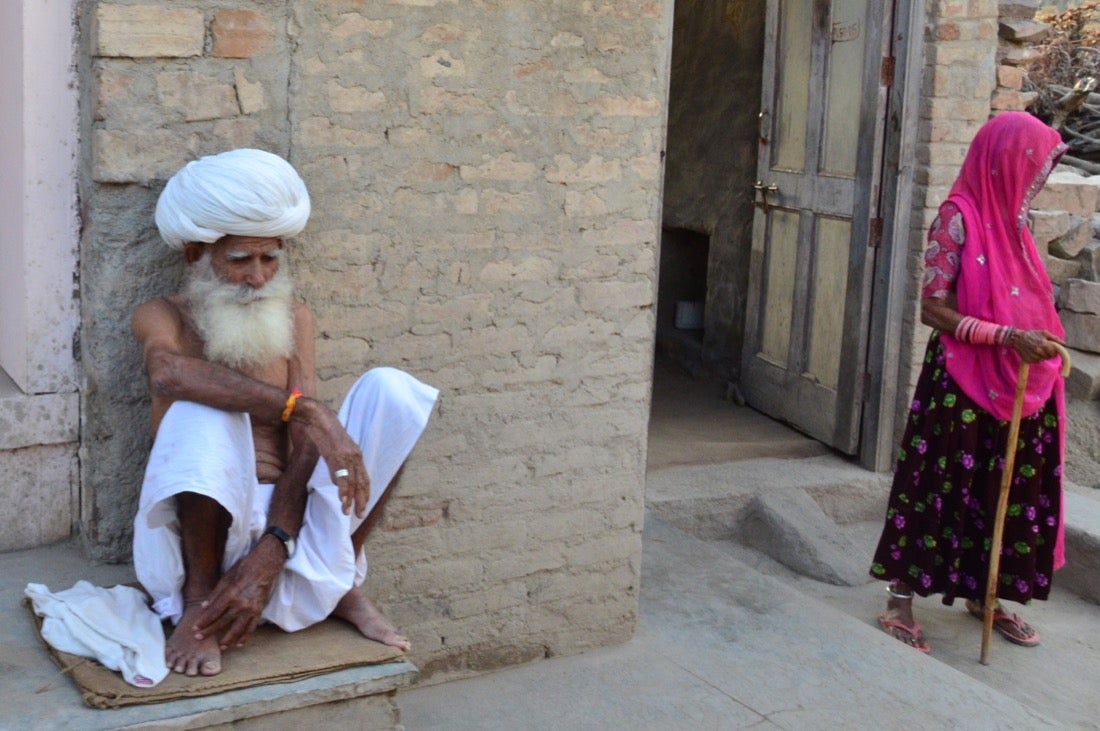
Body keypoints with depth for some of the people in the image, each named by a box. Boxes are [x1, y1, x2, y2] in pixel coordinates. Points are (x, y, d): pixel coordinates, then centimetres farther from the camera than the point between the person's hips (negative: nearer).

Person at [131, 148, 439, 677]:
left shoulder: (293, 319, 8)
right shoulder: (162, 317, -2)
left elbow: (306, 440, -6)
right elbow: (168, 371, -30)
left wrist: (269, 557, -22)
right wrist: (303, 408, -40)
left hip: (288, 521, 3)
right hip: (203, 529, -3)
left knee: (390, 388, -16)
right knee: (202, 411, -33)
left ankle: (343, 582, -5)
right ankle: (200, 598, -16)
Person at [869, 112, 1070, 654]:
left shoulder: (1010, 218, 10)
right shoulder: (960, 216, -14)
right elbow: (934, 308, -17)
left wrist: (1040, 338, 3)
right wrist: (1009, 337, -23)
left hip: (1017, 383, 8)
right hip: (962, 382, -8)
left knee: (1006, 489, 14)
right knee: (941, 485, -1)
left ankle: (984, 593, 29)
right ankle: (899, 602, 9)